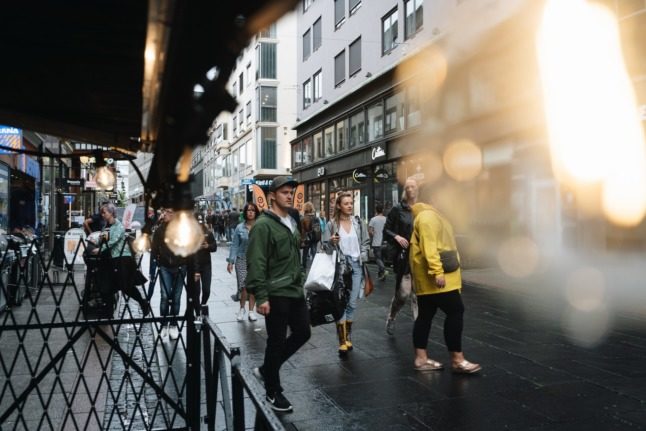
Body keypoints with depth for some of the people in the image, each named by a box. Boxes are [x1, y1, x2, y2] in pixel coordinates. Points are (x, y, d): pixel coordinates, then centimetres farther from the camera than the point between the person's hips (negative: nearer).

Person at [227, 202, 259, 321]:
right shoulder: (240, 228, 1)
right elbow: (234, 245, 3)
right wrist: (231, 261, -2)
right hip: (242, 260, 0)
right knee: (244, 286, -5)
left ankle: (251, 310, 20)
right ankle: (241, 309, 20)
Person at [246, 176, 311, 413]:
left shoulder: (292, 222, 12)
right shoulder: (263, 225, -14)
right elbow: (256, 263, -18)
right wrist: (261, 297, -22)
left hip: (295, 290, 8)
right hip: (276, 293, -8)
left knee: (303, 332, 13)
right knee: (277, 341, 3)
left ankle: (266, 369, 30)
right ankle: (273, 392, 21)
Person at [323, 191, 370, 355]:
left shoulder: (359, 222, 8)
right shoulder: (332, 224, -2)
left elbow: (366, 243, 15)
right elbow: (326, 246, 1)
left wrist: (362, 257, 1)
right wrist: (331, 242, -19)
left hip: (356, 265, 3)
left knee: (352, 303, 7)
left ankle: (348, 337, 20)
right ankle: (342, 341, -1)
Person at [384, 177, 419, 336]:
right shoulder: (398, 209, -1)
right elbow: (386, 230, 3)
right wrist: (396, 237, -14)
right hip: (403, 257, -2)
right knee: (403, 293, -1)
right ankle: (391, 318, 26)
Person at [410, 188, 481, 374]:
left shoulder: (427, 217, 23)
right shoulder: (428, 217, -10)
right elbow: (429, 245, -21)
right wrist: (438, 271, -27)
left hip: (427, 277, 11)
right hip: (434, 276, -11)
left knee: (425, 315, 9)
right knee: (455, 311, -8)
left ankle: (421, 358, 13)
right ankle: (457, 360, -3)